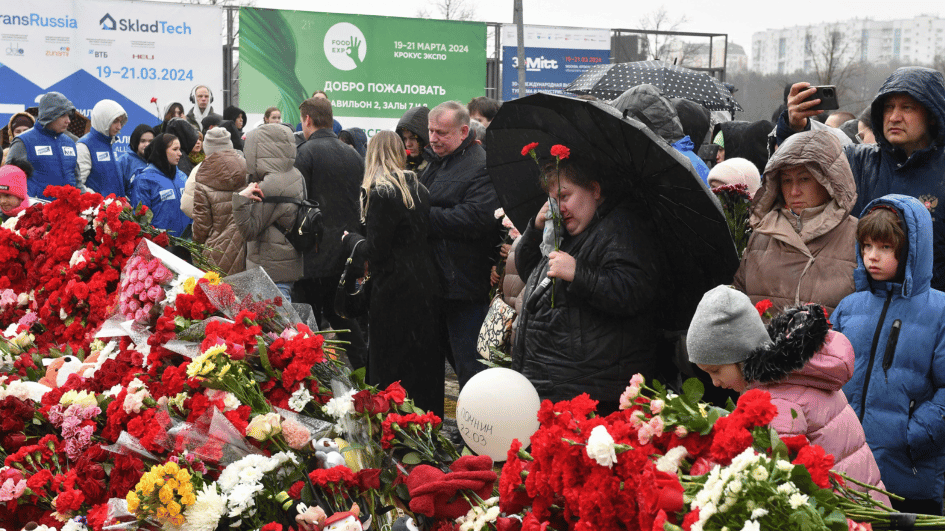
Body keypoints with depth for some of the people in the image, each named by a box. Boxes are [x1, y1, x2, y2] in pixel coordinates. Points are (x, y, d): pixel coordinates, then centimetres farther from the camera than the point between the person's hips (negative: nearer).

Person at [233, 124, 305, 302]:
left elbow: (250, 231, -17)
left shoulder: (271, 186, -19)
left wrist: (242, 200, -26)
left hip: (272, 271, -10)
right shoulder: (296, 176, 8)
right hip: (291, 265, 10)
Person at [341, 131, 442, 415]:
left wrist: (350, 239, 5)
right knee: (425, 365, 14)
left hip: (395, 293, -8)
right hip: (427, 287, 8)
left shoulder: (380, 192, -13)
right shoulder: (419, 189, 9)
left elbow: (375, 250, -14)